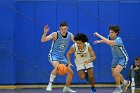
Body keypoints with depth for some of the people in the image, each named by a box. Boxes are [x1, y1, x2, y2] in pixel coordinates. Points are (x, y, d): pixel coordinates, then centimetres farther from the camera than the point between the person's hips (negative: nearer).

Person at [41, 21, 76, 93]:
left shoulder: (70, 35, -4)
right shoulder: (55, 34, -18)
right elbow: (43, 40, -23)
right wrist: (45, 33, -42)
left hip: (62, 56, 6)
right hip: (53, 55, -6)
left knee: (71, 73, 8)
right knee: (57, 67, -36)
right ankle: (50, 84, -23)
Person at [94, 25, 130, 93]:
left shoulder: (118, 40, -33)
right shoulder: (110, 37, -11)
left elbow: (109, 42, -50)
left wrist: (99, 35, -45)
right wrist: (99, 41, 8)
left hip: (122, 58, -8)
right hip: (115, 58, 8)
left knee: (115, 73, -23)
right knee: (114, 74, 15)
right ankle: (125, 83, 42)